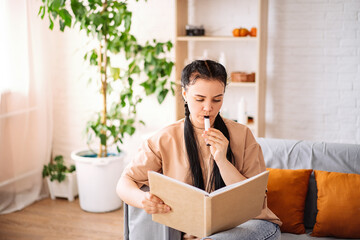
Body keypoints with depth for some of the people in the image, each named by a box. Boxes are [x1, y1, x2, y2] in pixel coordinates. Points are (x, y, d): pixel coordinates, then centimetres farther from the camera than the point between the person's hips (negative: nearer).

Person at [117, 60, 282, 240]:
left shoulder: (242, 135, 4)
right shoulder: (166, 139, 3)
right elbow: (124, 183, 1)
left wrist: (222, 160, -14)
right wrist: (142, 199, -24)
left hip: (243, 224, 1)